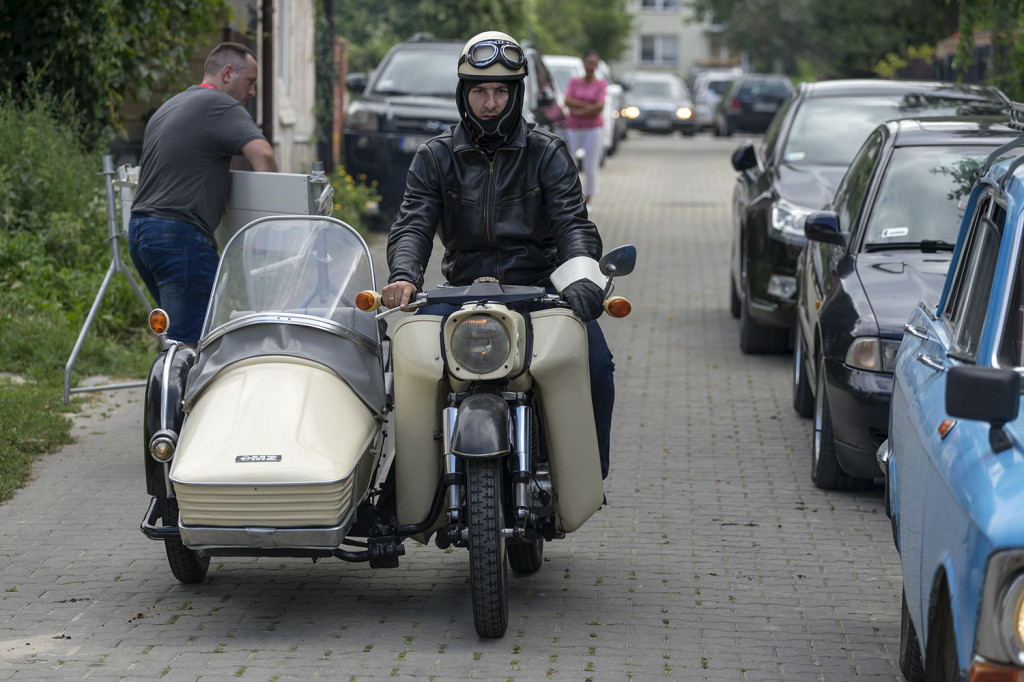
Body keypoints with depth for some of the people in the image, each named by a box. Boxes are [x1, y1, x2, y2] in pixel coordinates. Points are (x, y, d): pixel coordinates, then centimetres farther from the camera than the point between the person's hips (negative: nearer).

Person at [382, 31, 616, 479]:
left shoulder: (547, 153, 6)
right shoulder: (435, 157, 9)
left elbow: (573, 222, -7)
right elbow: (413, 224, -2)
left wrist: (582, 275, -29)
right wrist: (404, 276, -25)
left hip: (540, 287, -1)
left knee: (594, 360, -27)